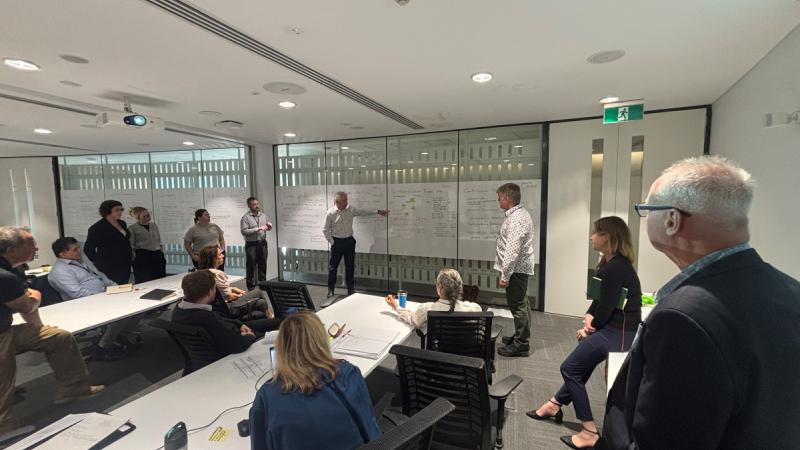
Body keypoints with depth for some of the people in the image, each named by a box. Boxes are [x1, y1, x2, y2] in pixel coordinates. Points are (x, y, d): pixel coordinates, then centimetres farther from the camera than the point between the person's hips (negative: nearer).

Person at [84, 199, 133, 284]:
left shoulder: (122, 223, 10)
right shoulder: (97, 228, -9)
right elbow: (88, 249, -7)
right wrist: (98, 262, -3)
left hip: (125, 265, 6)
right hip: (109, 267, -6)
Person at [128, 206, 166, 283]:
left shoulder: (154, 225, 14)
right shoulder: (132, 228, -1)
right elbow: (130, 246, -4)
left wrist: (162, 255, 15)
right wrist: (135, 259, -11)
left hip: (157, 255, 5)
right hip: (142, 257, -5)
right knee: (144, 282, -4)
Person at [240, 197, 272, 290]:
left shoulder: (263, 215, 10)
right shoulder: (246, 217, -7)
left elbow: (269, 227, 19)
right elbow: (244, 231, -17)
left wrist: (269, 226, -5)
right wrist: (258, 229, -21)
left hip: (262, 243, 5)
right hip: (251, 244, -5)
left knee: (263, 265, 13)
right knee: (251, 266, 3)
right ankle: (251, 286, 13)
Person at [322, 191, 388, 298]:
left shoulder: (350, 210, 0)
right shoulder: (330, 213, -9)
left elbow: (364, 212, 5)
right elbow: (325, 230, -3)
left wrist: (378, 211, 1)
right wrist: (332, 242, -5)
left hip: (349, 241, 3)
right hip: (337, 242, -3)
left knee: (350, 266, 11)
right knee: (333, 267, 4)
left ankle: (351, 289, 24)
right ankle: (330, 290, 20)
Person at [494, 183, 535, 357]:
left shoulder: (515, 219, -21)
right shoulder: (520, 213, 12)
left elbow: (512, 251, -26)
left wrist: (505, 275, -23)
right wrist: (506, 271, 20)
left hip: (516, 268, -11)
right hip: (521, 267, 11)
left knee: (517, 305, 0)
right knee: (521, 304, 20)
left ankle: (521, 345, 12)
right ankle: (520, 336, 35)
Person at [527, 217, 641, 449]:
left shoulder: (615, 268, -22)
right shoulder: (611, 263, 10)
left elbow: (606, 307, -20)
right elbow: (599, 298, 11)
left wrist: (592, 326, -2)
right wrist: (590, 319, -5)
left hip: (618, 333, -10)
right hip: (616, 329, 10)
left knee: (570, 368, 2)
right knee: (579, 366, 21)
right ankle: (555, 405, 37)